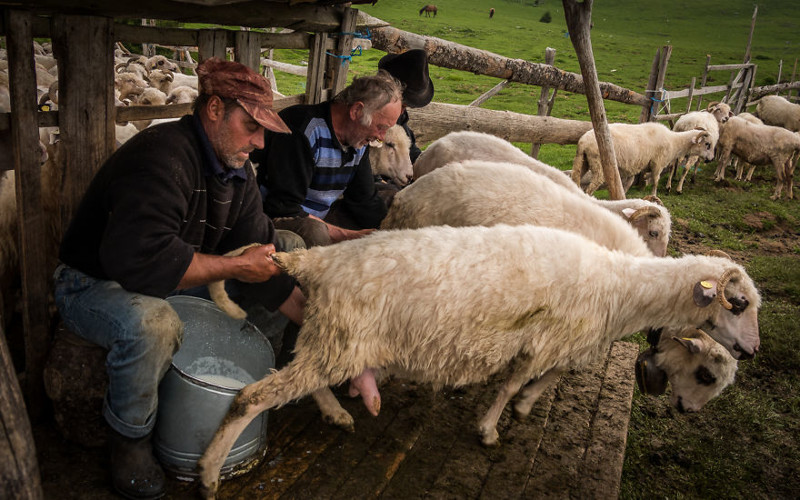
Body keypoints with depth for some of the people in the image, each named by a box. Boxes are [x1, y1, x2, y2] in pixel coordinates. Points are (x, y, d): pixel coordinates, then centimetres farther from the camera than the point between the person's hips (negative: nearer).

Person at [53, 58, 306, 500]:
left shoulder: (235, 169, -2)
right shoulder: (162, 158, -30)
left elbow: (257, 254, -4)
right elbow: (138, 259, -42)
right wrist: (235, 266, -33)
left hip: (173, 278, 8)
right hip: (94, 282, -8)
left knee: (289, 248, 5)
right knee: (150, 323, -43)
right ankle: (129, 439, -13)